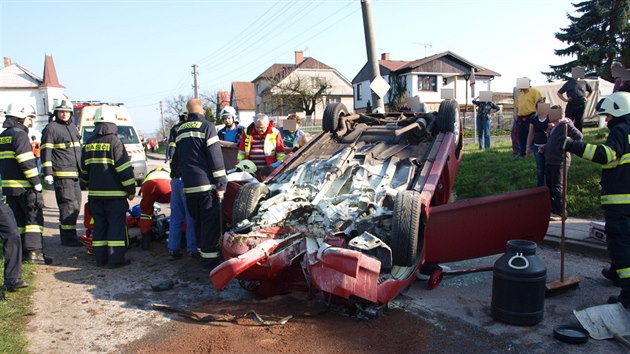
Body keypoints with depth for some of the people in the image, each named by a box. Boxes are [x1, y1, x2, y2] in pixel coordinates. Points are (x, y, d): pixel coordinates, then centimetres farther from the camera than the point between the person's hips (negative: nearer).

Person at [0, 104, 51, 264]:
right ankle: (34, 251, -11)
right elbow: (27, 162, -18)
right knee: (34, 217, -6)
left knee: (17, 219, 14)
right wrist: (37, 184, -17)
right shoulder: (20, 134, -10)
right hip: (24, 186, -9)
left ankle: (19, 251, 18)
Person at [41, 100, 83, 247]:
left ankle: (68, 234, 23)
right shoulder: (51, 128, -4)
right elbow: (45, 152, -9)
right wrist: (47, 172, -16)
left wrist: (83, 169, 25)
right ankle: (68, 237, -3)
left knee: (76, 204, 12)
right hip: (62, 173, -8)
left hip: (75, 173, 8)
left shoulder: (73, 127, 19)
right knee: (69, 204, -10)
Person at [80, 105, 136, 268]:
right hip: (114, 193, -6)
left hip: (95, 193, 6)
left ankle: (100, 258, 16)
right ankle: (116, 258, -1)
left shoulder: (89, 144, 9)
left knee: (99, 225, 12)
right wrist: (131, 189, -6)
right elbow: (125, 169, -13)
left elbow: (84, 170, 18)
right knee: (116, 224, -1)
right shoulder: (114, 142, -11)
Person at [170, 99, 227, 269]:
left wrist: (174, 172, 44)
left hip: (188, 185, 7)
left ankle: (203, 251, 25)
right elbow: (215, 157, -12)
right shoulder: (207, 127, -6)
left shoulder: (180, 130, 15)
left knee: (198, 220, 17)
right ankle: (210, 257, -2)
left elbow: (176, 156, 26)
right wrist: (221, 183, -11)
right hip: (206, 183, -6)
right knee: (211, 221, -2)